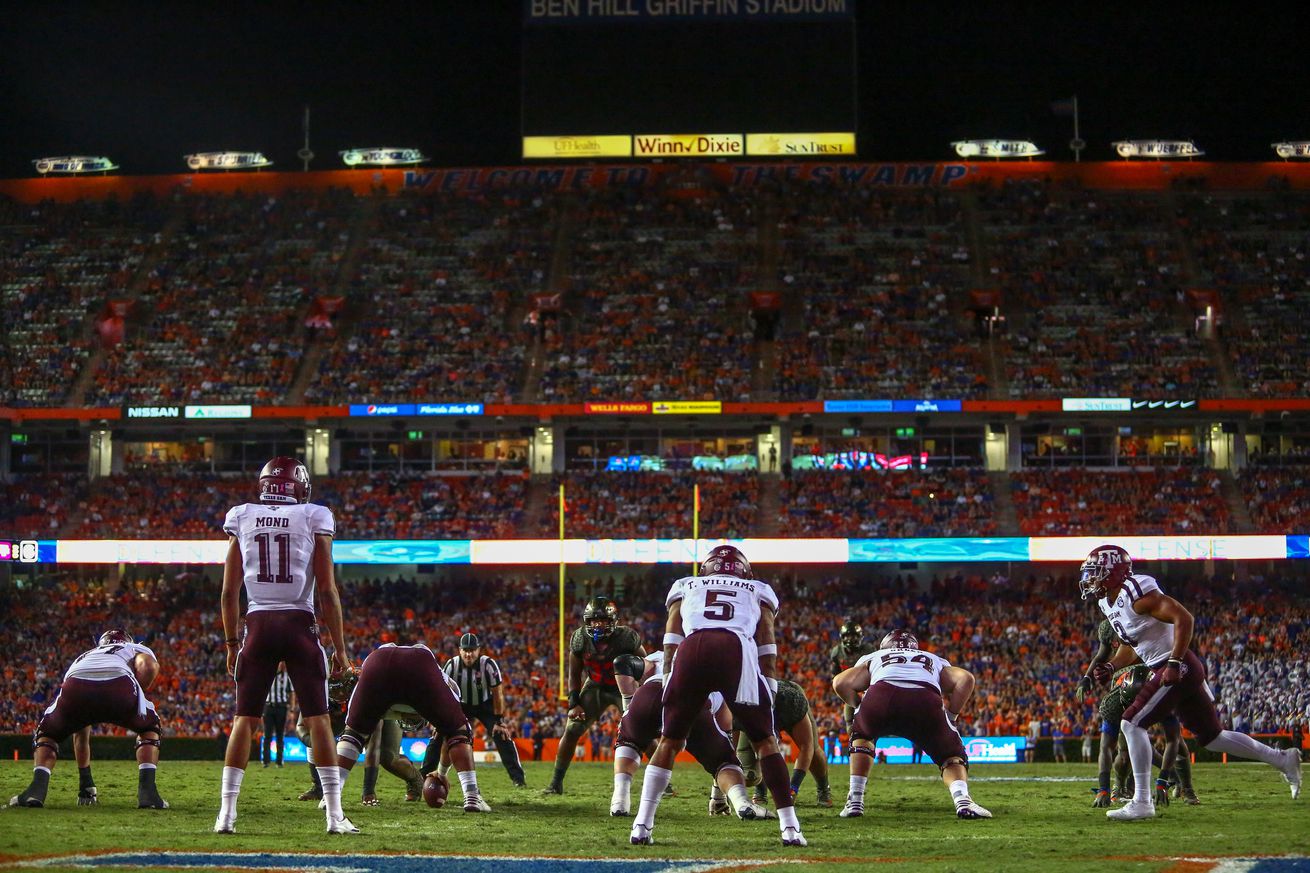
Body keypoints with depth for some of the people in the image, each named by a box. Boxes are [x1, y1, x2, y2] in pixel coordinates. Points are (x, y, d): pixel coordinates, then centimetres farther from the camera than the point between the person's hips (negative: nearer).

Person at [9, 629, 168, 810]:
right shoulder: (137, 649, 40)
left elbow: (80, 735, 50)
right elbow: (149, 667, 9)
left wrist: (85, 783, 56)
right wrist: (138, 699, 24)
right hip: (120, 687, -2)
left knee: (47, 734, 32)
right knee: (149, 730, 30)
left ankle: (37, 788, 7)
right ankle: (147, 792, 11)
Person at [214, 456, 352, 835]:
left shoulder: (242, 519, 6)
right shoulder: (314, 519, 0)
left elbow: (229, 592, 7)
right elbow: (327, 591, -3)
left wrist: (231, 643, 16)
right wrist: (339, 647, 2)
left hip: (258, 625, 2)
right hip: (299, 625, -2)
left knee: (244, 720, 7)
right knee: (318, 720, 2)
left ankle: (226, 813, 2)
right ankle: (335, 815, -1)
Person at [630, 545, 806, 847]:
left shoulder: (686, 587, 36)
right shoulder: (758, 592, 35)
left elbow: (672, 637, 22)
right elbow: (766, 644, 22)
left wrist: (669, 681, 18)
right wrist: (769, 692, 18)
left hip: (692, 650, 1)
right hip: (737, 649, -1)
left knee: (670, 741, 15)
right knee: (765, 741, 12)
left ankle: (642, 825, 8)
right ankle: (790, 827, 4)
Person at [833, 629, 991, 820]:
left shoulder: (872, 658, 38)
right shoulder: (936, 661, 40)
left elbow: (841, 683, 23)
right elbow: (965, 679, 20)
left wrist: (857, 708, 38)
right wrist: (951, 716, 27)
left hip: (881, 696, 0)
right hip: (925, 701, 0)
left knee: (861, 735, 33)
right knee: (951, 755, 20)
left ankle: (855, 802, 22)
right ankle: (962, 799, -8)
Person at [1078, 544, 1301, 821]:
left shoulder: (1135, 592, -18)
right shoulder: (1108, 602, 12)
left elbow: (1183, 617, -23)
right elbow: (1131, 647, 24)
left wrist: (1175, 663, -26)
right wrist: (1110, 668, 7)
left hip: (1179, 669, -10)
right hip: (1170, 671, 10)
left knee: (1133, 723, -14)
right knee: (1212, 737, 17)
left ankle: (1141, 802, -13)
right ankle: (1282, 760, 28)